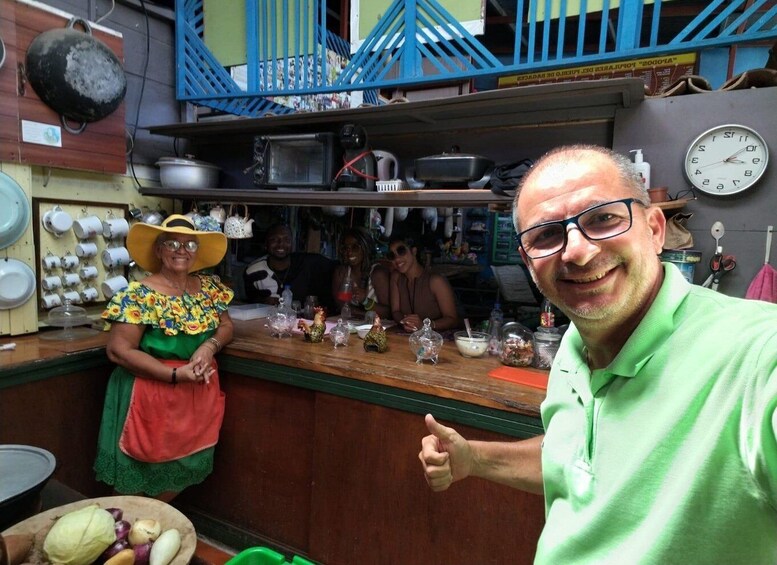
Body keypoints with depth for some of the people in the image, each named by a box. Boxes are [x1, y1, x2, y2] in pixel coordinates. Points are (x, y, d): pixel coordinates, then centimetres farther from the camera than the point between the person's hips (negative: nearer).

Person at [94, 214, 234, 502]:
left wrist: (210, 345, -13)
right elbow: (118, 350, -17)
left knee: (186, 466, 16)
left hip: (199, 394, 5)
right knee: (144, 469, 9)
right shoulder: (139, 295, -14)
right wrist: (176, 374, -23)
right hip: (152, 395, -5)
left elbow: (226, 326, 11)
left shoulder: (209, 287, 3)